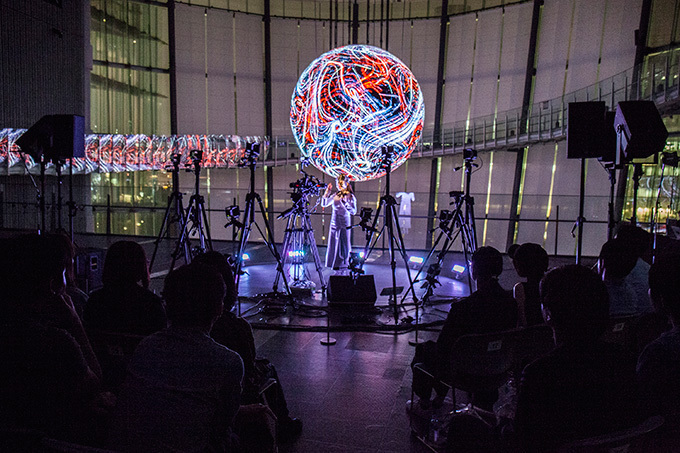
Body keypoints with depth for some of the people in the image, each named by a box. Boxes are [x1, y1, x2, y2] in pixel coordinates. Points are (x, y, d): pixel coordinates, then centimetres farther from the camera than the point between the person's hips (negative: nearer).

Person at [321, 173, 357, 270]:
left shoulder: (350, 196, -6)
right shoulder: (335, 195, 7)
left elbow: (353, 212, -14)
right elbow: (324, 204, 8)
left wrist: (345, 203, -26)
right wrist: (327, 193, -2)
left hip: (345, 224, -4)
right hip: (334, 223, 4)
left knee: (344, 244, 1)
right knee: (334, 244, 8)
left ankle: (344, 264, 14)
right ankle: (335, 264, 19)